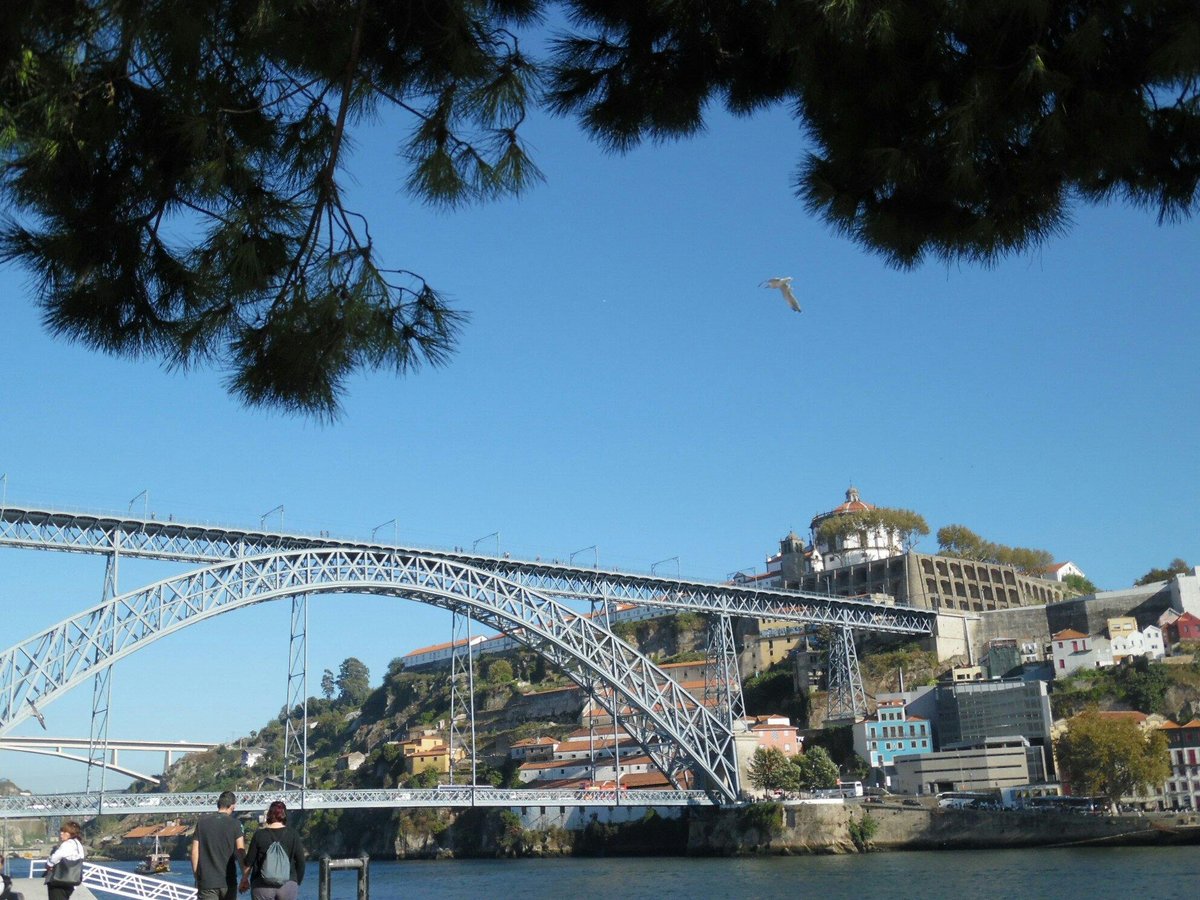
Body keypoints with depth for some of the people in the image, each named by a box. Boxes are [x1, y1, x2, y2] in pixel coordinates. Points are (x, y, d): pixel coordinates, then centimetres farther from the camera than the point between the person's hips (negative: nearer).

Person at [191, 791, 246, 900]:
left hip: (207, 882, 0)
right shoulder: (234, 824, -3)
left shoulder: (202, 822, 3)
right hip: (228, 882, 0)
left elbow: (195, 852, 3)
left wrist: (197, 878, 11)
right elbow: (241, 853, -6)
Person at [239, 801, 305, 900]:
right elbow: (301, 862, 1)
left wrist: (244, 880, 17)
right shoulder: (293, 835, -1)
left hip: (262, 886, -1)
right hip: (288, 885, 1)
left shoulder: (259, 835, -3)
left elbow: (249, 862, 1)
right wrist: (297, 882, 15)